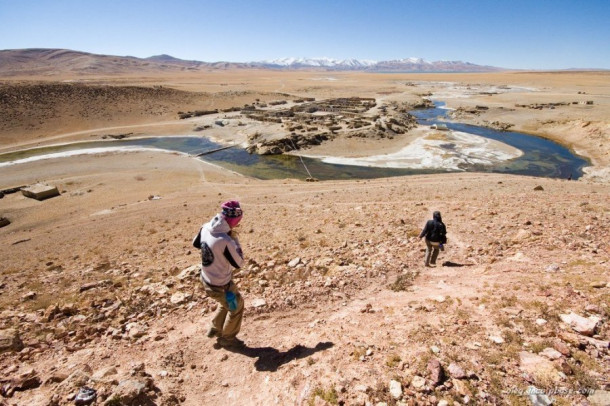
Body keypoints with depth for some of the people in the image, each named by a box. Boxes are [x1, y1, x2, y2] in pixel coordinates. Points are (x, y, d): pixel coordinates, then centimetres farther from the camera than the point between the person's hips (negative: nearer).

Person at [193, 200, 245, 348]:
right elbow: (238, 263, -17)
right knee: (236, 306, 19)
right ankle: (227, 338, 35)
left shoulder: (205, 227, -12)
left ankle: (214, 329, 45)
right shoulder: (226, 241, -34)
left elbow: (196, 243, 10)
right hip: (221, 285, -7)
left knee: (227, 303, 32)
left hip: (206, 280, 8)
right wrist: (235, 240, -14)